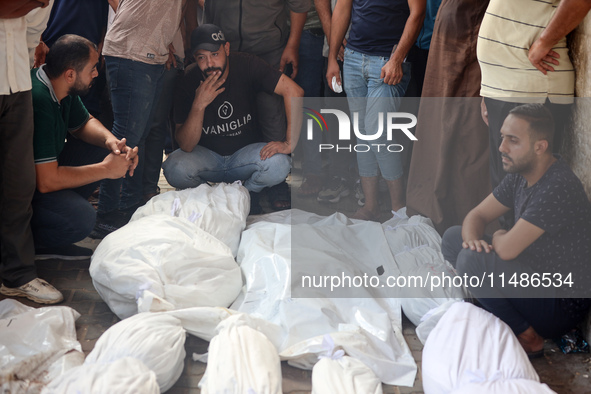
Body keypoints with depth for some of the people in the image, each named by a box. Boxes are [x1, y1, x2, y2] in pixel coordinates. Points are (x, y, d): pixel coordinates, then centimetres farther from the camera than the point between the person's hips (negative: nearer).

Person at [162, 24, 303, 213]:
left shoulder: (245, 65, -18)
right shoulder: (189, 82, -16)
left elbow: (293, 91, -25)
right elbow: (186, 146, -18)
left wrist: (290, 143, -29)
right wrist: (199, 105, -33)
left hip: (246, 152, 0)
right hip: (206, 154, 0)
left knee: (278, 165, -31)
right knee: (175, 169, -30)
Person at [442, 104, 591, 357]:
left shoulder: (558, 188, -29)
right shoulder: (521, 174, 1)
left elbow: (507, 250, -31)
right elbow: (477, 215, 9)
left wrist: (498, 237, -6)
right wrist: (472, 239, -15)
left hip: (562, 306, -9)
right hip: (534, 275, 9)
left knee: (472, 260, -28)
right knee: (453, 237, 7)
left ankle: (527, 338, -9)